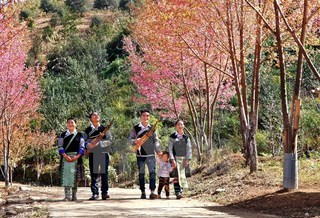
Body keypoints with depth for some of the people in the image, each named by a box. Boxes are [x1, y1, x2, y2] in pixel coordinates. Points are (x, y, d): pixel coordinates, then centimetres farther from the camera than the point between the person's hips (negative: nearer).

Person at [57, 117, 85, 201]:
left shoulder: (79, 135, 8)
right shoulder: (63, 135, 9)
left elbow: (82, 147, 3)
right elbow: (60, 147, 2)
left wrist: (77, 156, -13)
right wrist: (66, 156, -12)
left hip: (76, 158, 0)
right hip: (65, 158, 0)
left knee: (76, 177, 0)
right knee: (66, 175, -5)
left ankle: (74, 195, 9)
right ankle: (67, 195, -4)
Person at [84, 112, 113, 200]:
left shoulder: (104, 129, 6)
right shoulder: (87, 130, 11)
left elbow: (110, 140, -2)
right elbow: (84, 141, 10)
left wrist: (99, 142, -15)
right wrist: (88, 145, -12)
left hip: (103, 153, -1)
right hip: (92, 154, 1)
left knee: (104, 173, -2)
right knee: (94, 174, 1)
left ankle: (104, 192, 2)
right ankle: (95, 193, 4)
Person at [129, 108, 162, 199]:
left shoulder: (152, 128, 8)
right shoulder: (136, 128, 3)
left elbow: (156, 140, 13)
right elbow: (130, 138, 4)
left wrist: (158, 151, 4)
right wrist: (135, 141, -18)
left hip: (151, 154, 1)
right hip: (140, 154, 0)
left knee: (152, 172, -12)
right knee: (141, 174, 6)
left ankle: (152, 192, -15)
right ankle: (143, 192, 15)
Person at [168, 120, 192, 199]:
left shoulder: (186, 137, 10)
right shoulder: (172, 137, 2)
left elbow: (189, 149, 6)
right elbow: (170, 149, -2)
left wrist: (187, 160, -4)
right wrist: (172, 160, -12)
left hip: (184, 159, 3)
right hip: (176, 158, -3)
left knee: (182, 175, 4)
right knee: (177, 175, -14)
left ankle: (181, 191, 11)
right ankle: (177, 193, -20)